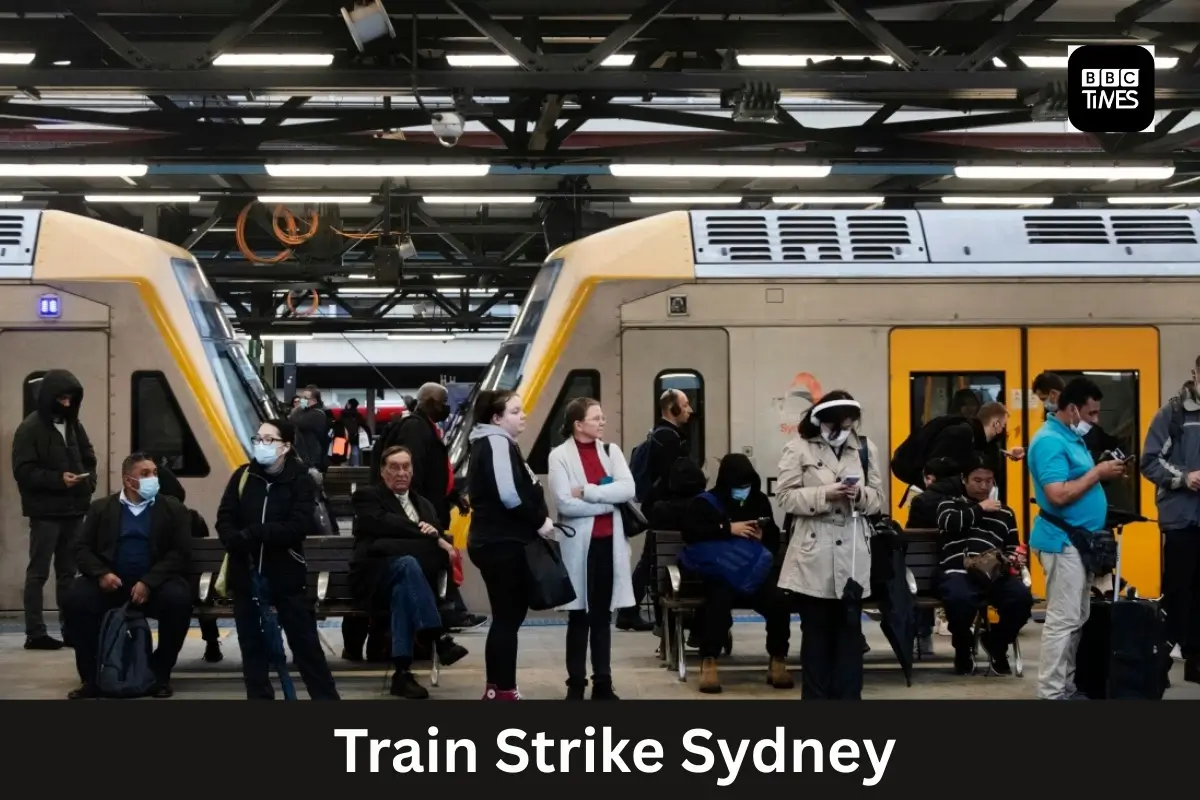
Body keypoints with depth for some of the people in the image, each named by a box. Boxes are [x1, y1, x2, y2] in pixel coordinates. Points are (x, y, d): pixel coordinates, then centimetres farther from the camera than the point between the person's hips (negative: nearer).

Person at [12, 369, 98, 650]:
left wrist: (88, 481, -2)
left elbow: (89, 459, 19)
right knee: (38, 573, -3)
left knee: (68, 572, 11)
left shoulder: (74, 425, 12)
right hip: (45, 512, -6)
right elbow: (23, 471, -13)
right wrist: (58, 479, -22)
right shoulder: (30, 428, -7)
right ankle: (35, 633, -3)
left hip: (74, 510, 6)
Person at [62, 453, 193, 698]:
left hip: (155, 584, -1)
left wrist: (148, 582, -18)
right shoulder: (101, 507, 11)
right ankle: (91, 676, -14)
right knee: (76, 598, -28)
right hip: (110, 582, 1)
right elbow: (83, 548, 6)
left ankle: (160, 674, -13)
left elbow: (180, 553, -4)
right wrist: (101, 573, -16)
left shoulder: (173, 508, 6)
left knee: (179, 598, -33)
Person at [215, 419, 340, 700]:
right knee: (252, 645, 10)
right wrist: (238, 541, -21)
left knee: (305, 642, 0)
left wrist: (253, 533, -22)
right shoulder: (242, 476, 4)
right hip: (246, 573, 3)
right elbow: (224, 520, 0)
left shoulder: (300, 480, -5)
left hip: (287, 574, -3)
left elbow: (299, 526, -16)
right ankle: (259, 697, 19)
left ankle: (327, 697, 8)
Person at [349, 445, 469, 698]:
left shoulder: (424, 505, 24)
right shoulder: (367, 496, 7)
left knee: (403, 588, -35)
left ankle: (402, 672, -42)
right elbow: (383, 524, -13)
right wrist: (428, 535, -16)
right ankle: (440, 639, -42)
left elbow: (439, 540, 11)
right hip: (374, 578, -3)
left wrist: (437, 535, -14)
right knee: (407, 563, -36)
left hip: (403, 579, 3)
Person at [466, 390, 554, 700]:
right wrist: (540, 520, -13)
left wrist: (536, 520, 4)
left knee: (508, 615, 14)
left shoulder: (493, 443, 19)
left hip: (500, 541, 10)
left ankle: (497, 688, 20)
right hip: (501, 544, -10)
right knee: (508, 617, -5)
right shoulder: (497, 443, -13)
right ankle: (503, 690, 0)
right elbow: (509, 494, -25)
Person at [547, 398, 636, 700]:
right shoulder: (560, 455, -6)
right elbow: (565, 503, -16)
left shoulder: (611, 451, 7)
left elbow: (628, 489, -7)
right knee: (579, 617, 3)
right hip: (579, 544, -4)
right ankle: (576, 684, 12)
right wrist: (607, 502, -11)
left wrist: (587, 492, -15)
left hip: (609, 542, 4)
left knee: (602, 615, 10)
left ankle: (603, 683, 16)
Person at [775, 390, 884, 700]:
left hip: (853, 554, 3)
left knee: (850, 630, 6)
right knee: (816, 632, 6)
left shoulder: (865, 447, 5)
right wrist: (825, 494, -19)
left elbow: (878, 499, 8)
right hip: (814, 554, -3)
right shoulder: (799, 448, -4)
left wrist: (860, 495, -14)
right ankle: (815, 696, 15)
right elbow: (785, 497, -7)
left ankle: (848, 695, 13)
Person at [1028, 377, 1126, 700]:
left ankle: (1066, 686, 22)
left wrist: (1102, 473, 5)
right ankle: (1052, 693, -4)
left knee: (1076, 620, 14)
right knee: (1063, 620, -8)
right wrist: (1097, 473, -18)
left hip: (1080, 539, 10)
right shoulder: (1050, 441, -17)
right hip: (1063, 541, -10)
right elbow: (1058, 495, -25)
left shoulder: (1071, 437, 14)